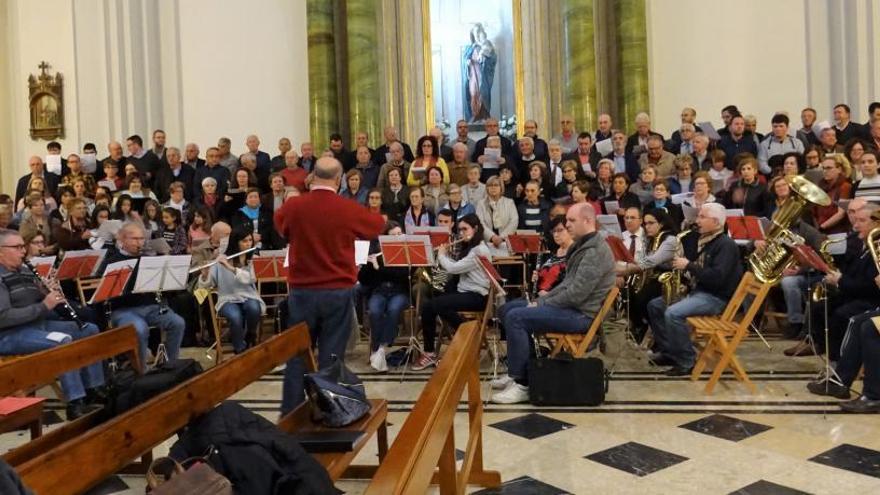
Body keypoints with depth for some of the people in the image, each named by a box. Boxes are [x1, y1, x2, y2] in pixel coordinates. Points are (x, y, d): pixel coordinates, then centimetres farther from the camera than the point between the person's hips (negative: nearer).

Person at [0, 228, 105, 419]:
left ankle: (94, 388, 3)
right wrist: (43, 306, -24)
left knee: (89, 329, 1)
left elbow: (39, 303, 20)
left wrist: (51, 295, -3)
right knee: (63, 340, -31)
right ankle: (75, 403, -28)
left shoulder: (25, 272, 14)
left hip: (38, 324, 9)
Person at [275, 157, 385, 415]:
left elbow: (279, 223, 19)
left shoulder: (292, 206, -6)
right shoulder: (349, 209, -10)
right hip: (338, 291, -1)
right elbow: (378, 225, 10)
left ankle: (290, 413, 18)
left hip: (302, 290, 2)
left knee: (297, 354, 11)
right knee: (331, 356, 6)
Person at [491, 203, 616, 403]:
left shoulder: (595, 251, -18)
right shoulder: (582, 245, 16)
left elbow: (576, 294, -24)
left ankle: (522, 385, -16)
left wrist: (542, 304, -14)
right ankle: (518, 372, 12)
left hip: (581, 314, -11)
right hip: (570, 305, 11)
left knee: (515, 318, -23)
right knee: (507, 309, 9)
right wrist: (543, 299, 7)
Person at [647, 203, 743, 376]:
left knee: (673, 313, -30)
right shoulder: (704, 241, 16)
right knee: (655, 305, 5)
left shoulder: (726, 245, -14)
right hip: (697, 291, 10)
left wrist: (688, 266, -19)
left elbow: (716, 277, -26)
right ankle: (668, 351, 7)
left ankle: (687, 361, -17)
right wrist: (680, 265, 1)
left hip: (715, 297, -10)